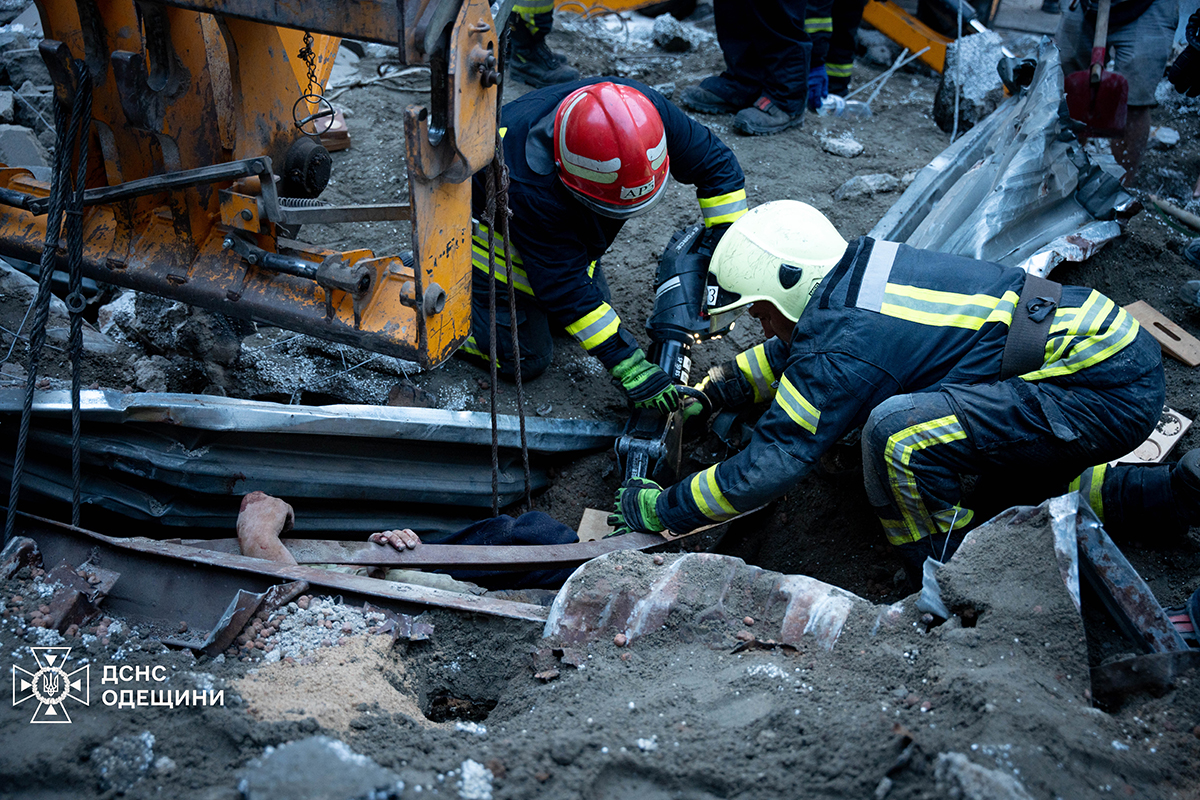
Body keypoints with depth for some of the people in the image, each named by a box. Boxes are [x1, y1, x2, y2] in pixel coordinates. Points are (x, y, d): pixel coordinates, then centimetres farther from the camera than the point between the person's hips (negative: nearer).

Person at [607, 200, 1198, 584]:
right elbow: (791, 352, 27)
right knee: (1016, 480, 32)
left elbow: (766, 469, -16)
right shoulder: (857, 271, 7)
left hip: (1109, 393, -10)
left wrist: (657, 510, -5)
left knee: (898, 430, -24)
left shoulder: (845, 346, -19)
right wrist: (705, 394, 28)